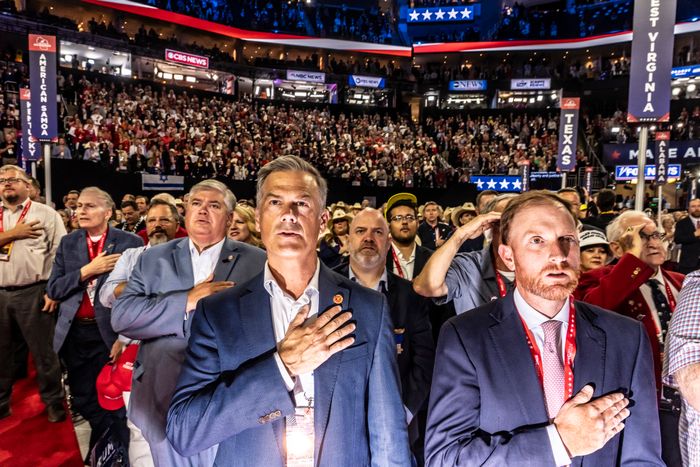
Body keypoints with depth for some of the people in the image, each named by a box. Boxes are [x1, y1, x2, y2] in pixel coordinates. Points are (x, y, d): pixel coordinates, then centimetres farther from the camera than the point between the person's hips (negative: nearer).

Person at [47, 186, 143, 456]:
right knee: (83, 400, 16)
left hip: (111, 332, -4)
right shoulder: (68, 243, 6)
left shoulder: (130, 243, -7)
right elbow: (53, 289, 1)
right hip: (74, 334, 4)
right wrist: (87, 270, -14)